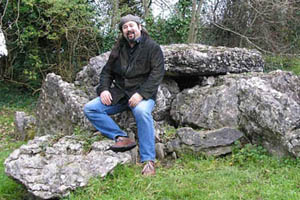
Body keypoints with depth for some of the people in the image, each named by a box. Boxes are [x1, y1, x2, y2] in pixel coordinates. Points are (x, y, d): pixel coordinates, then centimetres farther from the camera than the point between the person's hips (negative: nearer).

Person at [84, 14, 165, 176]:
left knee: (142, 111, -40)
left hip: (142, 93, -5)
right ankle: (121, 138, -25)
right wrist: (104, 89, -2)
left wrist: (141, 93, -23)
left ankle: (148, 160, -34)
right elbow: (107, 71, 19)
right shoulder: (118, 49, 16)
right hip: (119, 93, 5)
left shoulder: (152, 47, 0)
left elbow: (157, 73, -10)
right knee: (89, 109, -15)